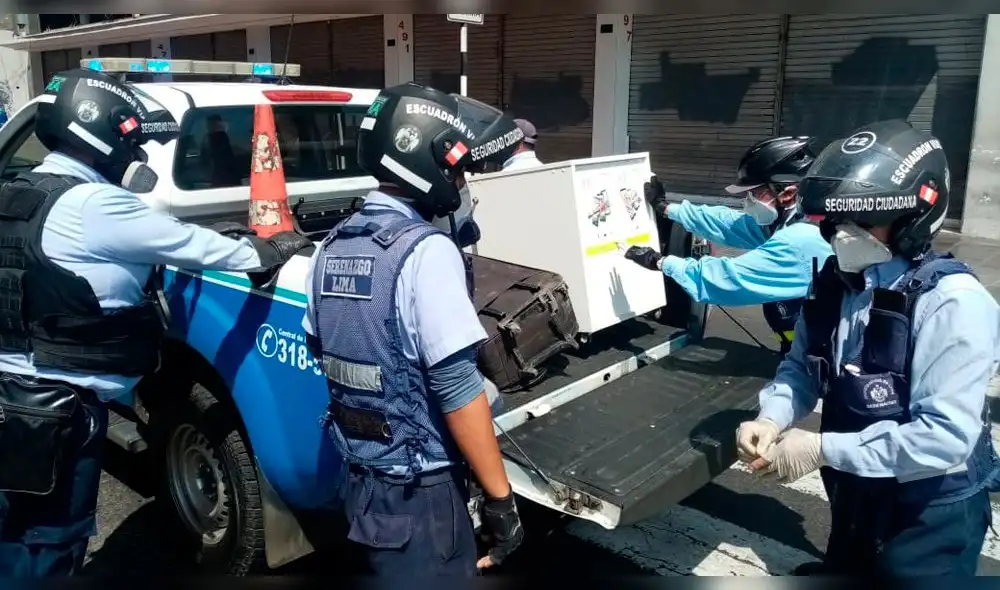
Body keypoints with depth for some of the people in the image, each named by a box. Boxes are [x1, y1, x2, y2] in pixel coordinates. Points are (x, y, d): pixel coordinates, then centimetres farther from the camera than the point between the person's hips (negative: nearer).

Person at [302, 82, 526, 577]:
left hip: (359, 474, 8)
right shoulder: (425, 250, -21)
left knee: (384, 572, 26)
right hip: (419, 486, -7)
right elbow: (457, 388, -24)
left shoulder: (332, 246, 3)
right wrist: (500, 496, -18)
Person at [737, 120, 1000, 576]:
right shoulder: (836, 282, -5)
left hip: (931, 514, -6)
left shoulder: (952, 303, -26)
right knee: (842, 572, 26)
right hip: (856, 494, 6)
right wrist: (771, 420, -17)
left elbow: (946, 435, -31)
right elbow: (802, 366, 2)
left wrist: (822, 449, -29)